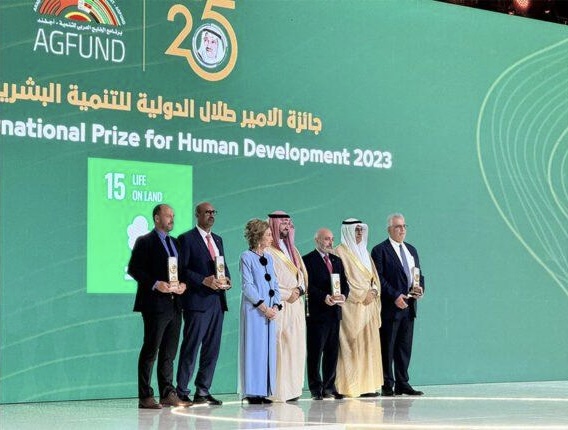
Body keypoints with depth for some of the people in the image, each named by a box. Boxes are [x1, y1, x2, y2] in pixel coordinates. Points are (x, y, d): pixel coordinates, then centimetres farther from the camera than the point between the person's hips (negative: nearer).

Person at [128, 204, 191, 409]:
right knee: (150, 350, -5)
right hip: (155, 304, -7)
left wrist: (183, 284, 1)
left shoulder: (175, 243, 19)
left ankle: (168, 394, 14)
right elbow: (133, 269, -10)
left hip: (174, 304, 7)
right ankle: (145, 397, -1)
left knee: (169, 352, 9)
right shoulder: (144, 242, -3)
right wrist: (156, 284, -19)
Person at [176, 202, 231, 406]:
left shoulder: (218, 240, 19)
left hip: (217, 300, 7)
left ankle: (203, 391, 15)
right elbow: (182, 269, -10)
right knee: (191, 347, -5)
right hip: (197, 301, -7)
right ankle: (182, 391, 0)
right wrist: (204, 280, -19)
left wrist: (227, 279, 1)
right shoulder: (187, 239, -4)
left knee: (212, 348, 8)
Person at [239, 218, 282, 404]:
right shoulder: (246, 257, -5)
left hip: (270, 311, 7)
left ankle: (263, 392, 10)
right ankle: (252, 392, -1)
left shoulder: (269, 258, 15)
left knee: (268, 349, 5)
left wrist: (275, 306, -2)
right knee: (254, 348, -5)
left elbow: (275, 284, 14)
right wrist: (263, 307, -14)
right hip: (253, 310, -7)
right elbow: (247, 286, -11)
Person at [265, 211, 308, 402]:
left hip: (296, 304, 8)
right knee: (280, 347, -11)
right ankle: (279, 391, -10)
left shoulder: (292, 250, 20)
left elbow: (302, 274, 18)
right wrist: (287, 294, -10)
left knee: (295, 347, 4)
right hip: (279, 306, -7)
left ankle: (292, 388, 7)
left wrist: (299, 290, -2)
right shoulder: (267, 250, -6)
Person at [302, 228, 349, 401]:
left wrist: (343, 295, -6)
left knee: (332, 351, 8)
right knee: (315, 352, -3)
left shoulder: (337, 260, 18)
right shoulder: (308, 260, -4)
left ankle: (329, 387, 15)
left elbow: (344, 283, 15)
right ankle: (316, 388, 3)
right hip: (316, 313, -6)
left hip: (334, 312, 7)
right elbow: (308, 285, -12)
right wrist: (324, 297, -22)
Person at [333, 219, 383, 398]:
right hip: (351, 305, -7)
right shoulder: (340, 252, -4)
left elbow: (374, 276, 19)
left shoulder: (364, 252, 19)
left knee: (369, 343, 4)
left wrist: (373, 291, -1)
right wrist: (362, 295, -14)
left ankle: (368, 385, 7)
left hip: (369, 304, 7)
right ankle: (352, 385, -8)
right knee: (353, 344, -9)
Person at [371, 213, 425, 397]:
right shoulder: (380, 250, -5)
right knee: (387, 347, -2)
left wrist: (420, 287, 0)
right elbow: (379, 279, -12)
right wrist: (395, 296, -18)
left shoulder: (411, 250, 18)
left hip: (408, 306, 7)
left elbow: (418, 274, 22)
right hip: (390, 306, -7)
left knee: (405, 347, 9)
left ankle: (402, 383, 14)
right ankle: (387, 385, 2)